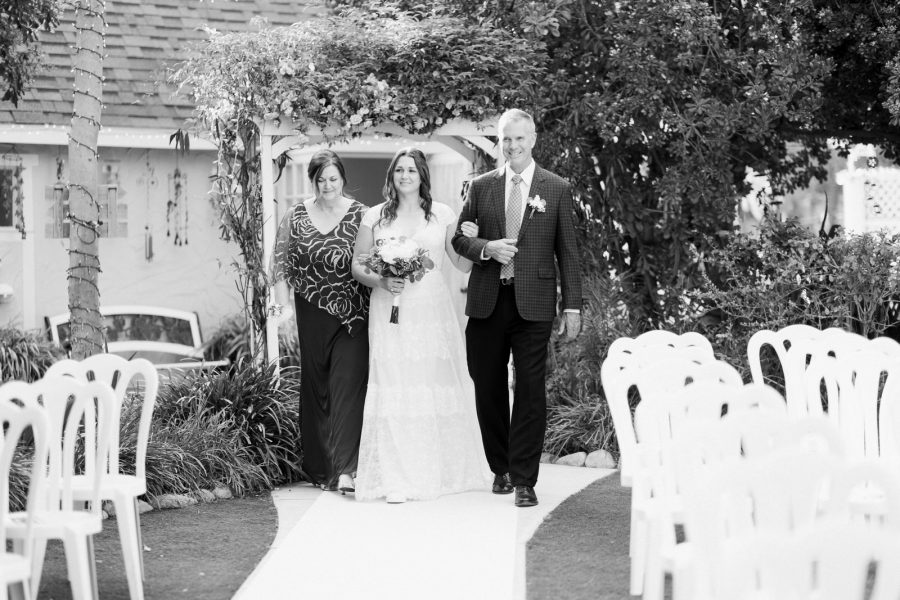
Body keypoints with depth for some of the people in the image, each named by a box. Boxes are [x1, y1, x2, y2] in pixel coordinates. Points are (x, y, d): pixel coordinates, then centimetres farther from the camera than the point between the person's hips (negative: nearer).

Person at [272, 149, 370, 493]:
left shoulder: (360, 215, 0)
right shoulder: (296, 216, 5)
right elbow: (283, 263, 9)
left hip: (351, 314, -2)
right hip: (312, 314, 2)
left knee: (348, 384, -10)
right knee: (315, 385, 8)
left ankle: (345, 468, -15)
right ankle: (319, 465, 18)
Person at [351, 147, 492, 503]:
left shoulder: (443, 215, 9)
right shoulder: (375, 217, 8)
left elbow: (462, 264, 10)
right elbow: (357, 266, 9)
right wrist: (382, 282, -9)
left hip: (432, 310, 1)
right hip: (390, 311, -1)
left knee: (437, 386, 1)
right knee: (394, 389, -7)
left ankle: (442, 471, 14)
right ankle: (396, 479, -6)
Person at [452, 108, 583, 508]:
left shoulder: (557, 189, 4)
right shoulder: (481, 187, 9)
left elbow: (567, 251, 4)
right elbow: (459, 238, 12)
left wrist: (573, 306, -1)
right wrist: (486, 247, -10)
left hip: (533, 304, -2)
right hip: (487, 301, 2)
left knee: (530, 390, -4)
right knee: (488, 388, 8)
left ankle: (524, 479, 2)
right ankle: (501, 468, 25)